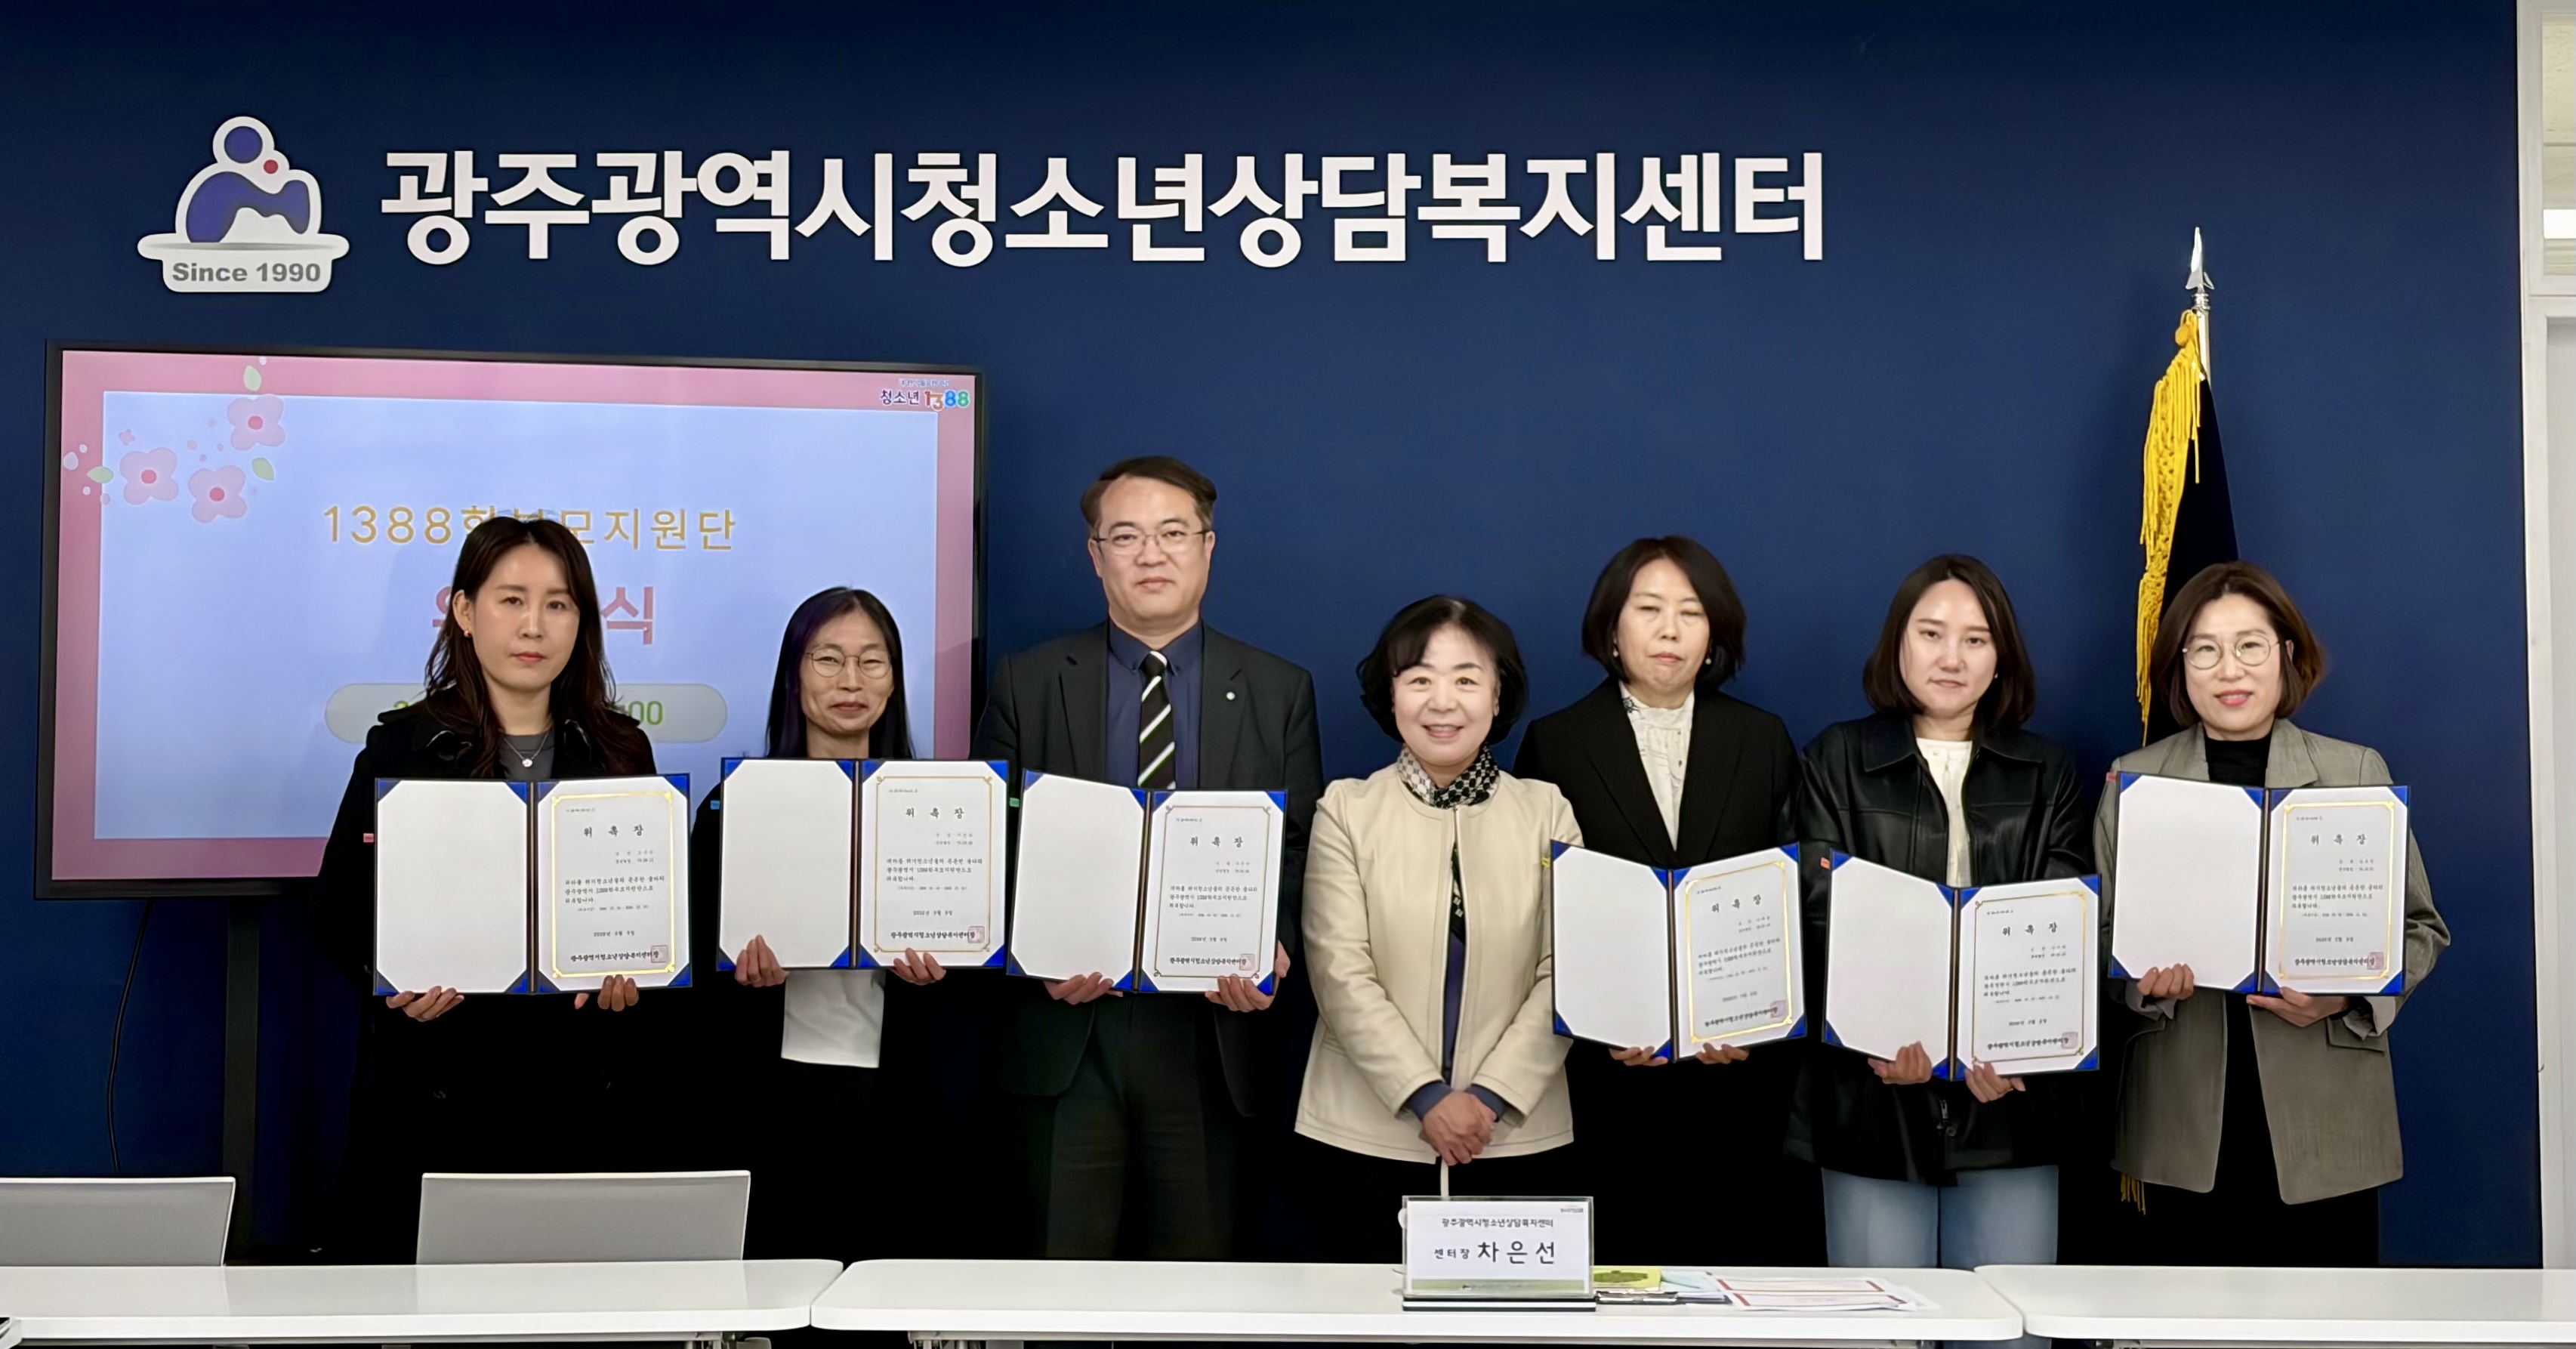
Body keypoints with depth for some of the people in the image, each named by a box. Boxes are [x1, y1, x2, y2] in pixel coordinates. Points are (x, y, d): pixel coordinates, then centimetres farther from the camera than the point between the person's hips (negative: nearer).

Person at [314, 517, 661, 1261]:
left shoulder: (621, 751, 10)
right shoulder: (404, 746, 4)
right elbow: (339, 908, 2)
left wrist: (631, 975, -8)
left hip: (588, 1089, 2)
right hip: (442, 1090, -1)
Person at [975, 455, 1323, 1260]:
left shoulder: (1278, 693, 8)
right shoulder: (1028, 685, 6)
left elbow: (1303, 858, 7)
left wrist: (1274, 951, -12)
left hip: (1209, 1033, 1)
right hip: (1066, 1034, 0)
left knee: (1196, 1277, 7)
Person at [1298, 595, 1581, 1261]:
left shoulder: (1547, 812, 7)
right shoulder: (1347, 809, 2)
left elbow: (1566, 975, 0)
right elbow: (1341, 972, -5)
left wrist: (1492, 1095, -10)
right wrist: (1426, 1096, -12)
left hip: (1517, 1136, 1)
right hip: (1367, 1136, -1)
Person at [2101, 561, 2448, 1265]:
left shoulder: (2357, 773, 6)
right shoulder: (2133, 780, 8)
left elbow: (2419, 927, 8)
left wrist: (2349, 997, -10)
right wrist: (2143, 980, -12)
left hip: (2324, 1124, 0)